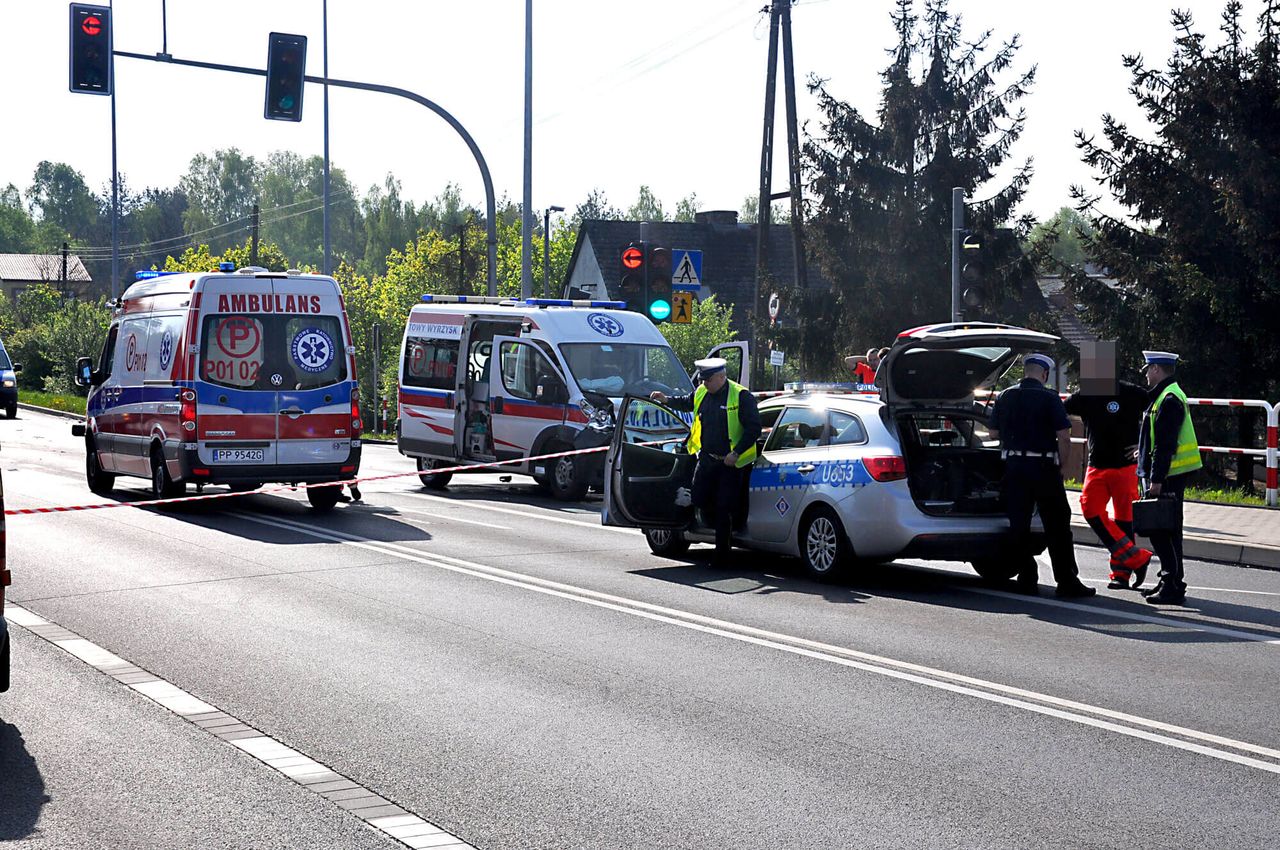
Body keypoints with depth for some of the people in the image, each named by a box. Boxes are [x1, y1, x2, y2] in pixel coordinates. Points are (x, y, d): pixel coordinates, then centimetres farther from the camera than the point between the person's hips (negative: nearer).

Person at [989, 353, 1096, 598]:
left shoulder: (1005, 397, 5)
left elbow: (994, 433, 10)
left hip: (1014, 467, 3)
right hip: (1044, 466, -3)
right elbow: (1064, 436, -11)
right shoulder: (1050, 398, -7)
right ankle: (1067, 581, 4)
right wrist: (1060, 464, 0)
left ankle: (1026, 580, 7)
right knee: (1057, 527, 3)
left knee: (1019, 525, 7)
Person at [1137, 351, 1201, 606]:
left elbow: (1165, 444, -21)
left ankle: (1173, 588, -5)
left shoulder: (1169, 399, -16)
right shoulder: (1166, 396, 17)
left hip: (1167, 478, -10)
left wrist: (1156, 479, -22)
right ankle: (1168, 580, 24)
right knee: (1160, 531, 16)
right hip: (1168, 476, 10)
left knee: (1165, 531, -8)